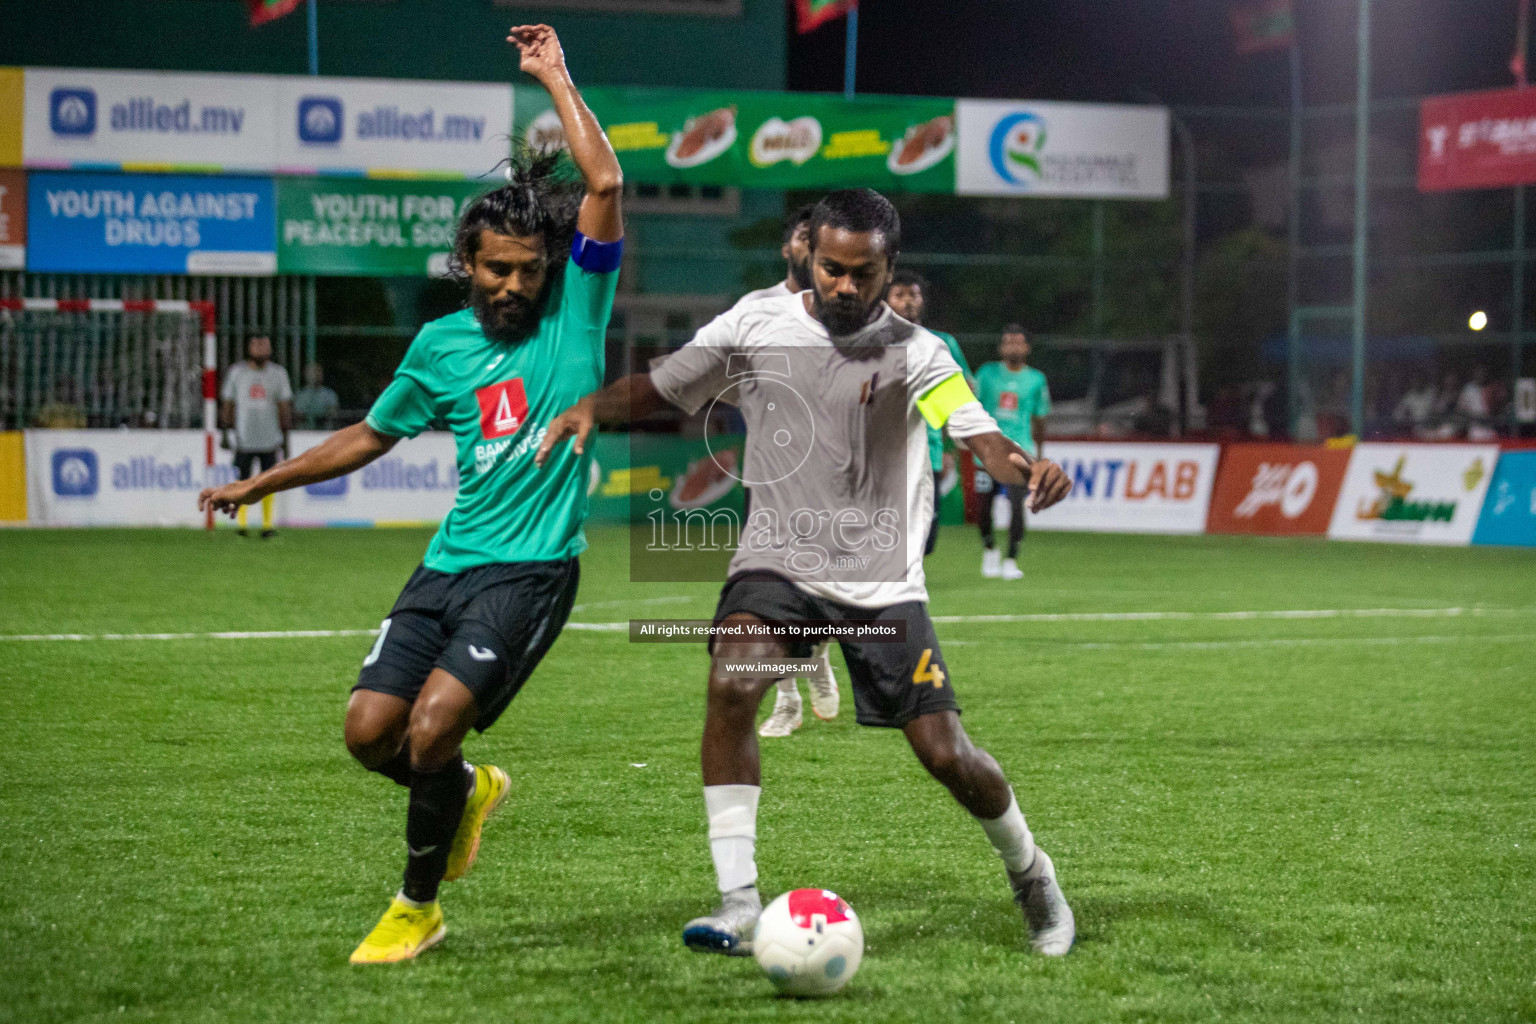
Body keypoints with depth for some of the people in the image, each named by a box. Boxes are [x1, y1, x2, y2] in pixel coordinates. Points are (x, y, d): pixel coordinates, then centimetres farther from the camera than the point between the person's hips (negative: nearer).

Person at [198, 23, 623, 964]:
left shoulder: (576, 311, -2)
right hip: (450, 563, 5)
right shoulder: (443, 344, 10)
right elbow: (371, 436, 25)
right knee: (370, 729, -3)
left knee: (432, 726, -18)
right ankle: (469, 790, 30)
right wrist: (257, 485, 27)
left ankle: (418, 905, 3)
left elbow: (604, 184, -15)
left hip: (532, 568, -5)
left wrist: (556, 78, -8)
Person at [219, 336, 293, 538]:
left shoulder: (278, 373, 6)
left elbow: (284, 407, 10)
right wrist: (225, 433, 4)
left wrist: (285, 436, 7)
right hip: (244, 438, -1)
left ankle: (267, 525, 8)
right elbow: (227, 405, 7)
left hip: (269, 439, 1)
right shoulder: (236, 372, 3)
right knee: (242, 482, -2)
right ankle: (241, 523, 6)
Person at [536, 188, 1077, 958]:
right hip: (777, 563, 1)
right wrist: (592, 406, -12)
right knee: (731, 684, -28)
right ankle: (739, 906, -24)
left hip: (882, 582, -1)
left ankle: (1028, 870, 29)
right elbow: (659, 388, 8)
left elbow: (980, 435, -19)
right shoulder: (754, 328, 0)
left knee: (944, 754, -3)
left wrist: (1025, 468, -41)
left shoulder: (915, 353, -6)